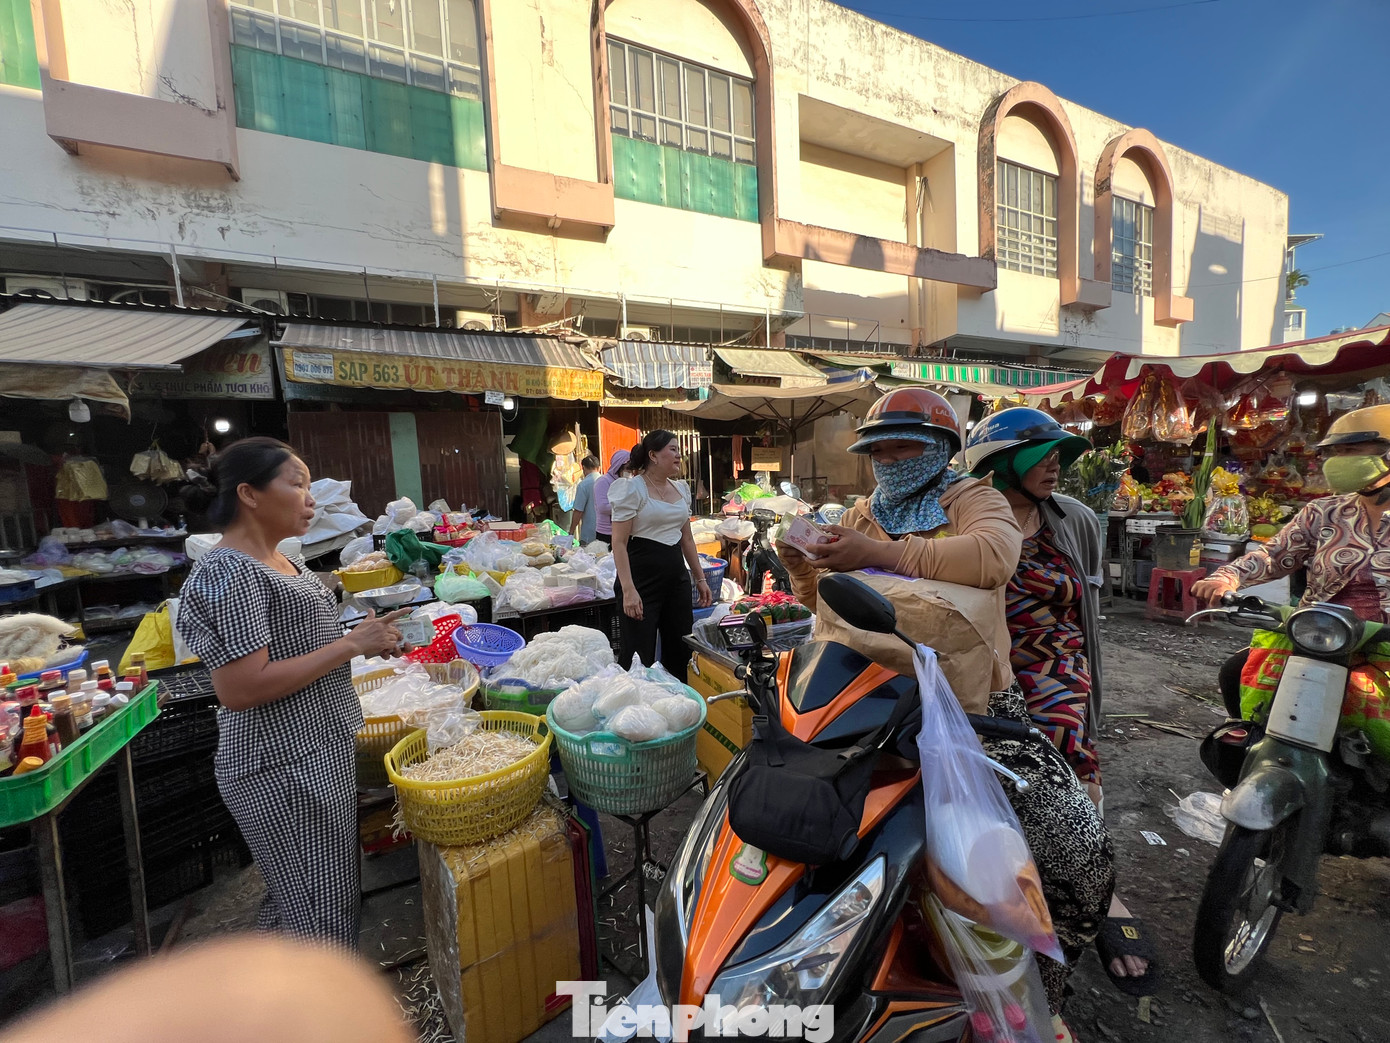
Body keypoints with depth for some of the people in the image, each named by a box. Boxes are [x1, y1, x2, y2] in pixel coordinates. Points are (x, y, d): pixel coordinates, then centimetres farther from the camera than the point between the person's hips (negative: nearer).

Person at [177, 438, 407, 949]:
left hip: (318, 753, 9)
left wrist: (368, 637, 4)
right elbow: (239, 689, -25)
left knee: (299, 896, 24)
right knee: (322, 910, 5)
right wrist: (350, 645, -22)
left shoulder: (282, 561, 10)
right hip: (285, 767, -9)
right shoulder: (227, 572, -20)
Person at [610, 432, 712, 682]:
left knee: (681, 652, 13)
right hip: (642, 579, -7)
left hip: (676, 577, 7)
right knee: (639, 659, -2)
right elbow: (619, 543, -13)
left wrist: (700, 578, 17)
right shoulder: (632, 488, -9)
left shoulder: (681, 489, 12)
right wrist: (628, 590, -21)